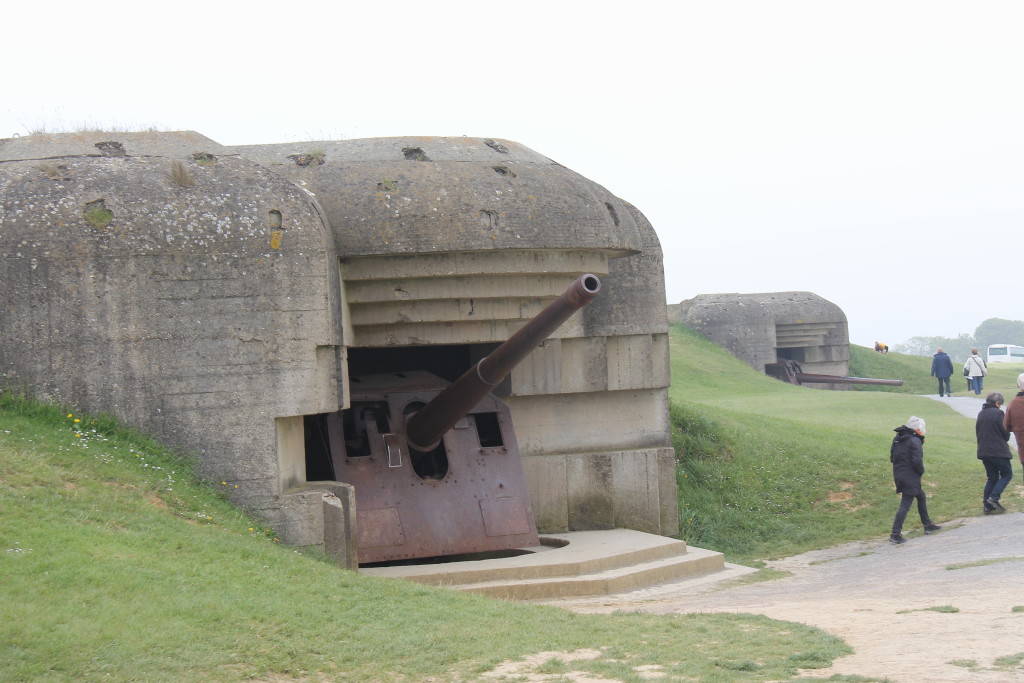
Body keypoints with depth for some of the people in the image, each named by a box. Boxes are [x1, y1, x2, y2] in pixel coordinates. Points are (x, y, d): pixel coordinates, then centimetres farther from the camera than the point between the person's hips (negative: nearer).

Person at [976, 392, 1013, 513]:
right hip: (998, 451, -7)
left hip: (984, 451, 7)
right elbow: (1006, 433, -10)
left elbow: (978, 432, 16)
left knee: (992, 477, 14)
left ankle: (987, 505, 7)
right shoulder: (998, 413, -12)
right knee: (1007, 474, 6)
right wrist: (1005, 440, 12)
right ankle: (994, 498, -9)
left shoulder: (981, 414, 11)